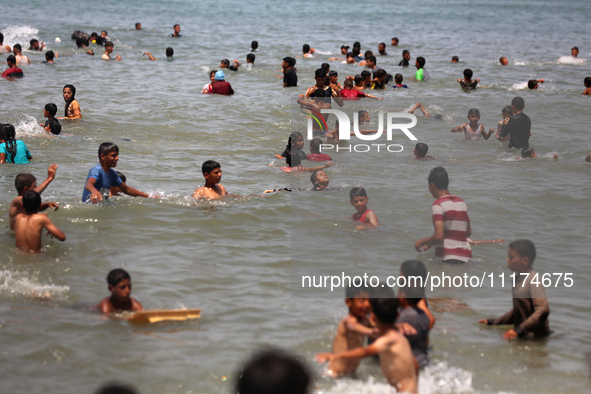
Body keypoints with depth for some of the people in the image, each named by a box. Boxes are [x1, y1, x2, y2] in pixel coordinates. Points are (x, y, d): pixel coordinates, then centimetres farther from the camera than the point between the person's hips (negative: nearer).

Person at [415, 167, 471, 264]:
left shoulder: (438, 205, -6)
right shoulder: (462, 203, 16)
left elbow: (438, 237, -16)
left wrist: (422, 241, 4)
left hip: (446, 258, -7)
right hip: (465, 257, 7)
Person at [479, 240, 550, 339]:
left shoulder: (534, 280, -16)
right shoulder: (518, 279, 14)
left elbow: (543, 310, -26)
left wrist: (519, 329, -31)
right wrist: (493, 322, 22)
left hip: (536, 337, -9)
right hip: (522, 336, 9)